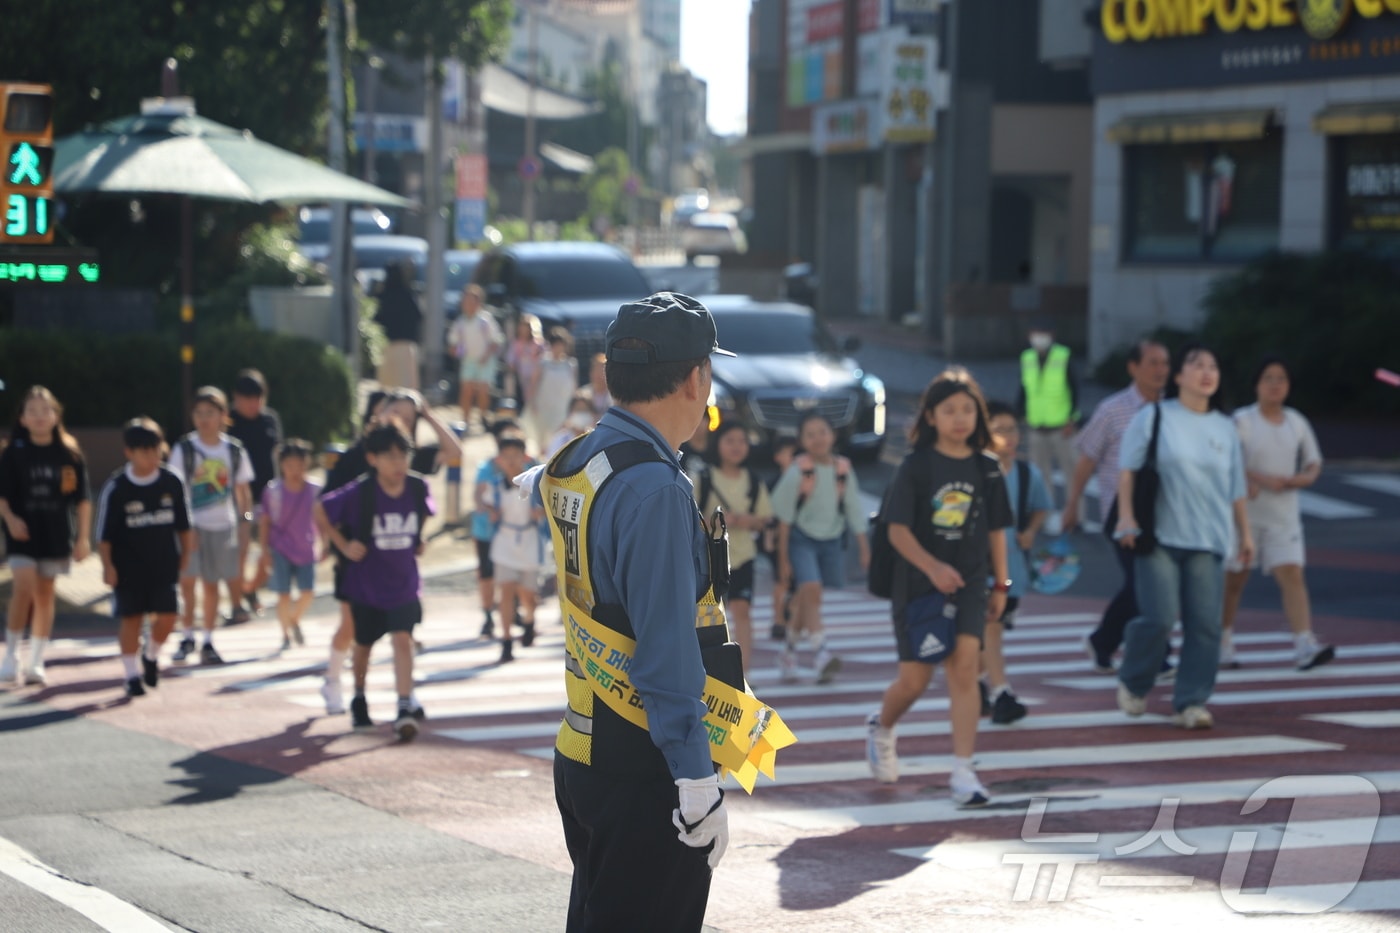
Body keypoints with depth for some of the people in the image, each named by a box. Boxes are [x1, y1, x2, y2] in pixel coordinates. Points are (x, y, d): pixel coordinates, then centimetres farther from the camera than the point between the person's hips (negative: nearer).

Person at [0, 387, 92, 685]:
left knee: (45, 596, 8)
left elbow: (82, 499, 5)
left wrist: (84, 537, 2)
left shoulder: (69, 453, 1)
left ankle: (36, 663, 15)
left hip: (57, 535, 2)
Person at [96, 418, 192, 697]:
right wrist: (108, 566, -10)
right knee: (131, 618, 4)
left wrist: (184, 556, 10)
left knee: (167, 616, -2)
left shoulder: (172, 483, -3)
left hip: (165, 565, 2)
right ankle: (131, 674, 17)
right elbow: (104, 533, -6)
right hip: (128, 568, -2)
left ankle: (152, 655, 27)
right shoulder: (116, 488, -11)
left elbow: (183, 525, 8)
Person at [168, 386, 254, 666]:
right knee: (186, 579, -7)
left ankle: (208, 642, 14)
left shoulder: (234, 451, 2)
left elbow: (242, 491, 9)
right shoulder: (184, 449, -6)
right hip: (192, 525, -2)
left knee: (212, 583, 7)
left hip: (223, 527, 2)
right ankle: (188, 637, 7)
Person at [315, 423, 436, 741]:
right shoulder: (359, 493, -20)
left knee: (402, 639, -15)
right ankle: (359, 699, 40)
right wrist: (343, 545, -11)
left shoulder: (418, 488, -10)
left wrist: (417, 541, 5)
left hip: (404, 584, 1)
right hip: (366, 584, -1)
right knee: (363, 643, 16)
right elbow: (321, 510, -8)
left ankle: (405, 708, -17)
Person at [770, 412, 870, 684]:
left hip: (831, 539, 4)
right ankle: (821, 652, -29)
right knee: (811, 590, -23)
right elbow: (784, 516, -8)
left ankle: (790, 648, 32)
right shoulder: (798, 470, -11)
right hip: (802, 538, -4)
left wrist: (864, 547, 8)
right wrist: (783, 558, -8)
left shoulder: (843, 469, -1)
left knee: (805, 599, 12)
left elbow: (854, 511, 9)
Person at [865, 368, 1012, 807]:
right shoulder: (916, 465, -6)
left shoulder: (986, 467, 4)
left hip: (969, 583, 2)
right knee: (915, 679, 3)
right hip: (918, 584, -2)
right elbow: (898, 530, -10)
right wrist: (933, 566, -23)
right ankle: (882, 727, 36)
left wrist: (1000, 584, 11)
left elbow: (995, 530, 12)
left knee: (964, 668, -12)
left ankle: (963, 771, -11)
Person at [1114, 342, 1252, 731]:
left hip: (1208, 540, 4)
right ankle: (1133, 685, 13)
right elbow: (1128, 469, -2)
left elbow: (1236, 488, 19)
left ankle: (1191, 702, 2)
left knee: (1205, 624, -5)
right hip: (1158, 537, -4)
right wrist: (1126, 516, -11)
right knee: (1159, 617, -13)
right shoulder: (1153, 417, 2)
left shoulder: (1225, 429, 14)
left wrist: (1244, 532, 15)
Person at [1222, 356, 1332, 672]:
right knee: (1234, 580, 8)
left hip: (1284, 513, 3)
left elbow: (1314, 462, 16)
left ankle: (1305, 647, -21)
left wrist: (1304, 478, -7)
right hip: (1245, 513, -3)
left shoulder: (1296, 422, 7)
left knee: (1292, 575, -11)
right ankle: (1222, 645, 26)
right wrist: (1258, 479, -22)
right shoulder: (1242, 421, -6)